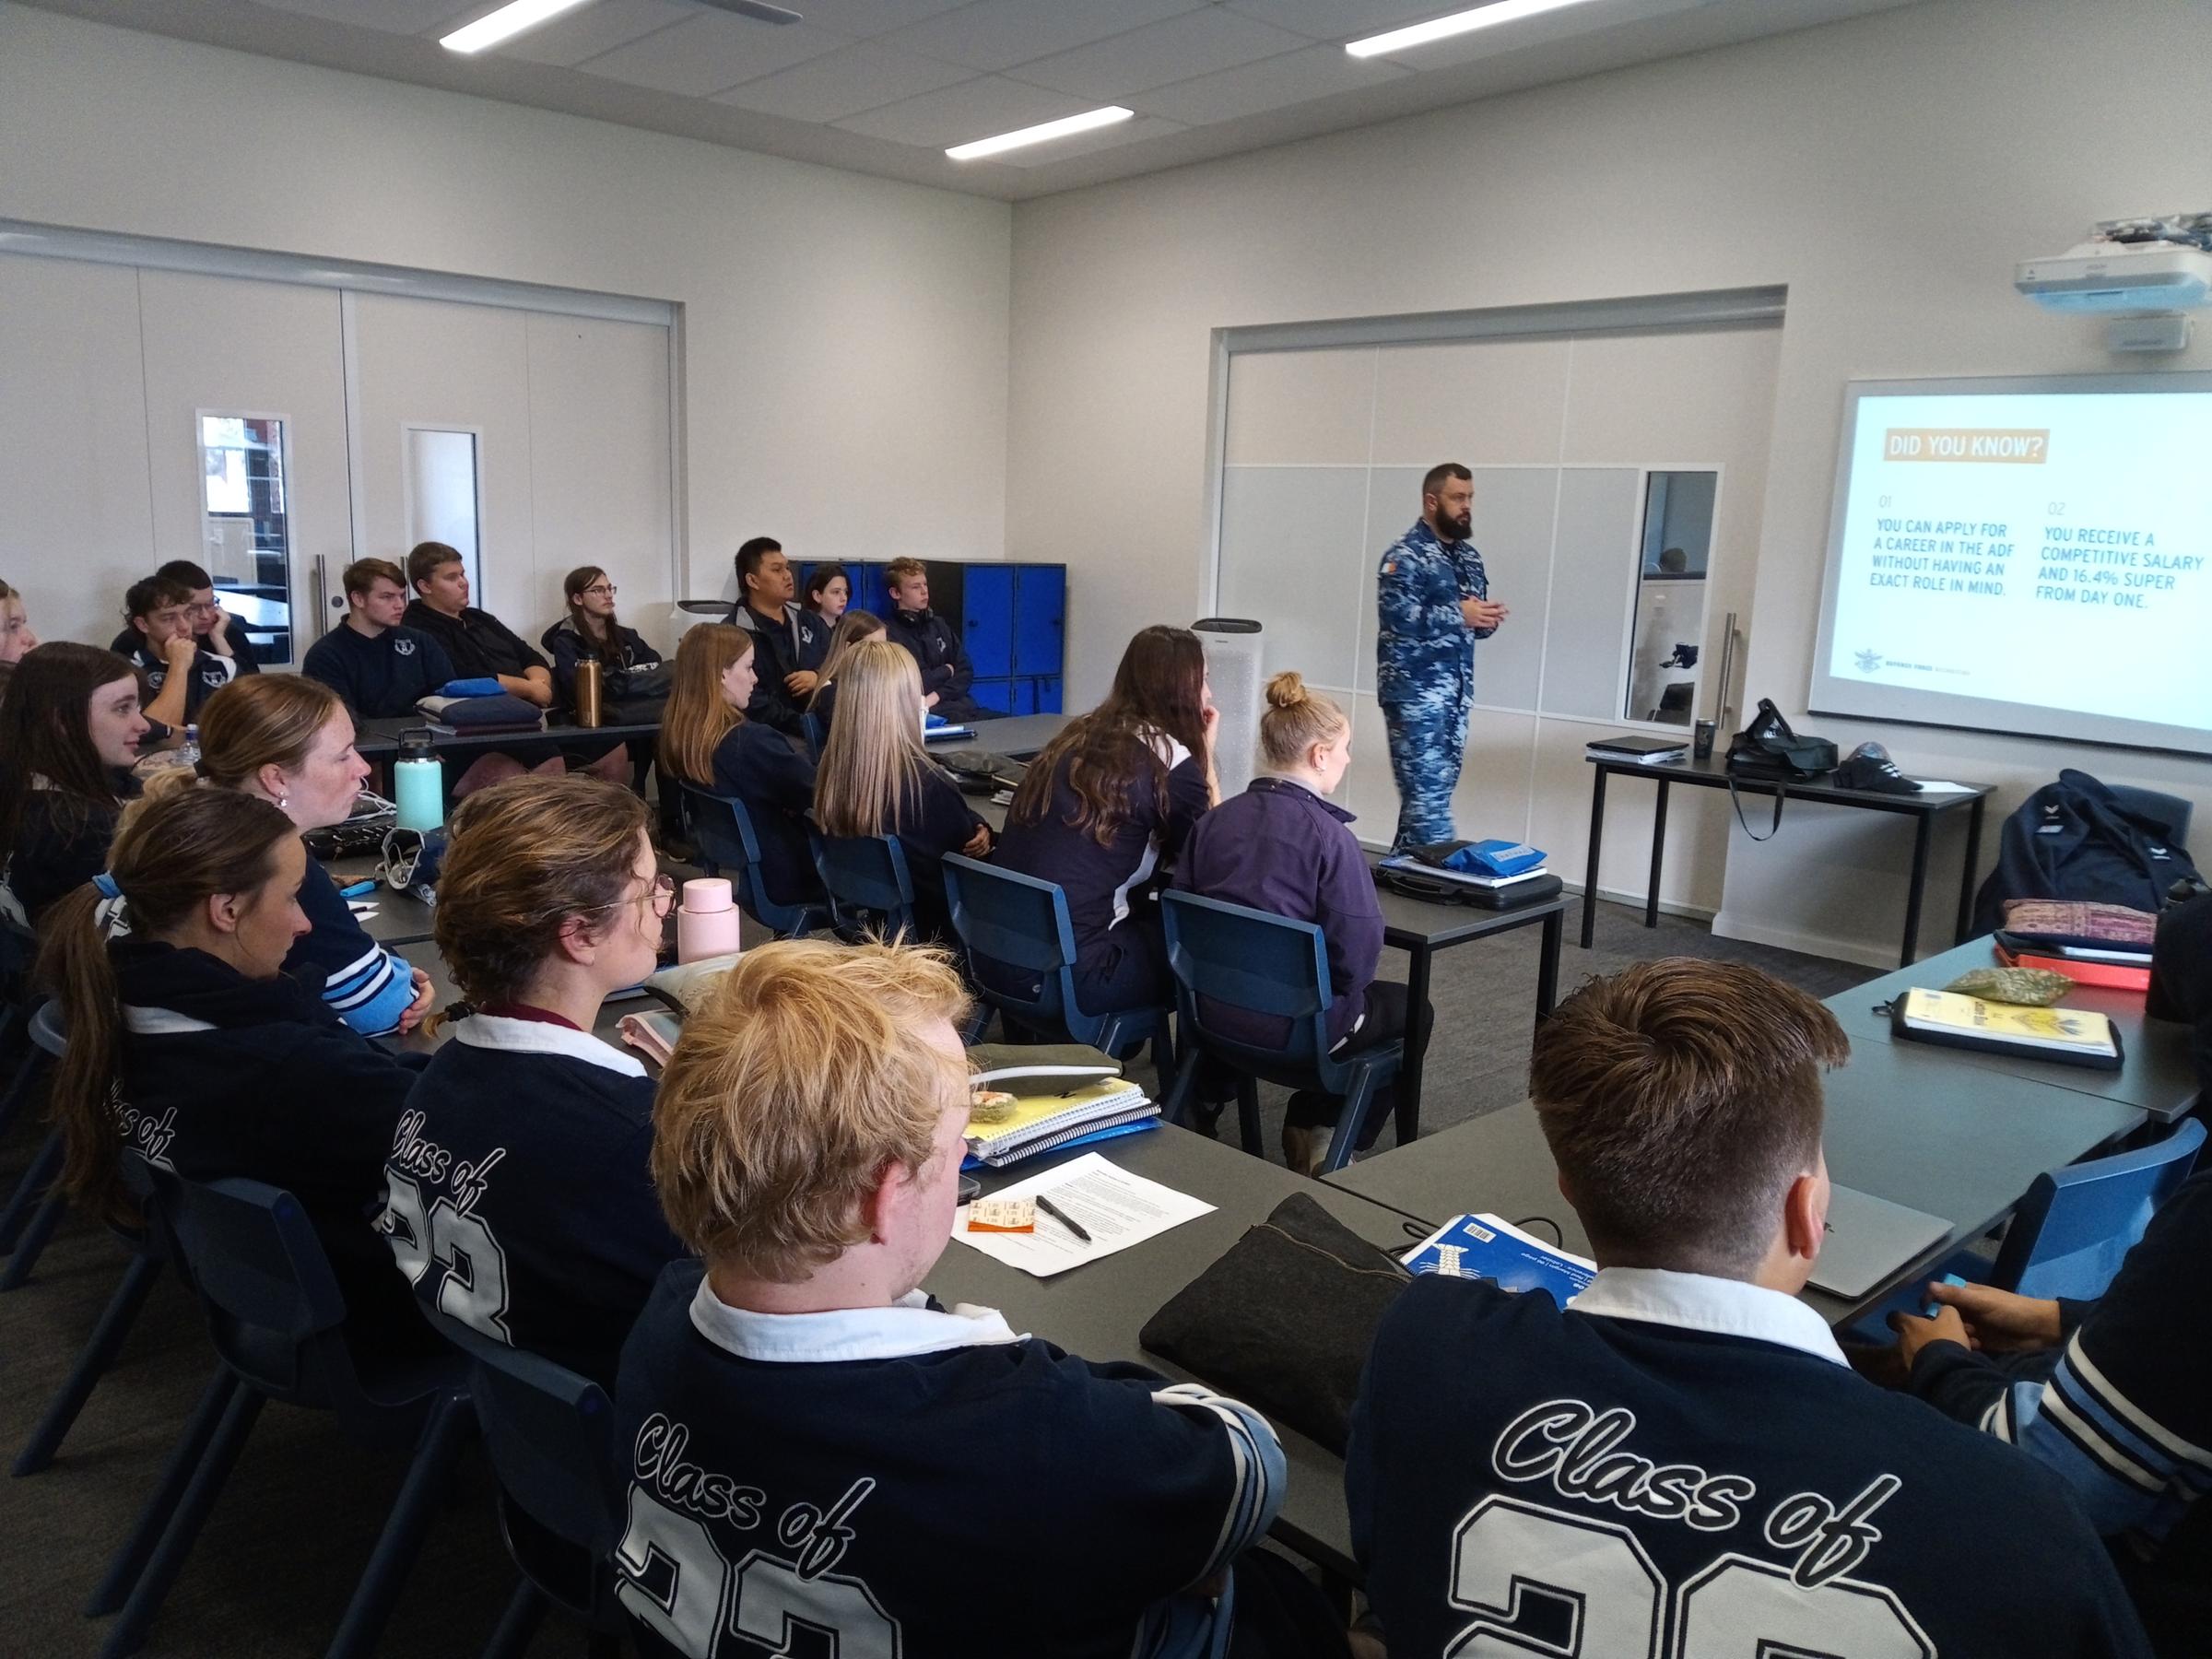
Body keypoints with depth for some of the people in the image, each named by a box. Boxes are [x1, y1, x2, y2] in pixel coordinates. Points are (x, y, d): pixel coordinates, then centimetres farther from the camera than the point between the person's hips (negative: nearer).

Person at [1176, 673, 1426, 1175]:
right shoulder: (1328, 834, -18)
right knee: (1411, 1009, 22)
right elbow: (1359, 949, -20)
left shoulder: (1215, 819, 0)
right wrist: (1341, 994, 0)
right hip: (1294, 1024, -7)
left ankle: (1305, 1125, 33)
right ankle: (1325, 1139, 22)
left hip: (1215, 1009, 7)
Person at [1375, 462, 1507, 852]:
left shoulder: (1469, 556, 16)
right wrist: (1458, 615, -19)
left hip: (1456, 693, 8)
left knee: (1436, 792, 11)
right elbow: (1394, 617, -22)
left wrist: (1488, 618, -3)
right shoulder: (1405, 555, -9)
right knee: (1426, 794, -8)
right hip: (1415, 693, -8)